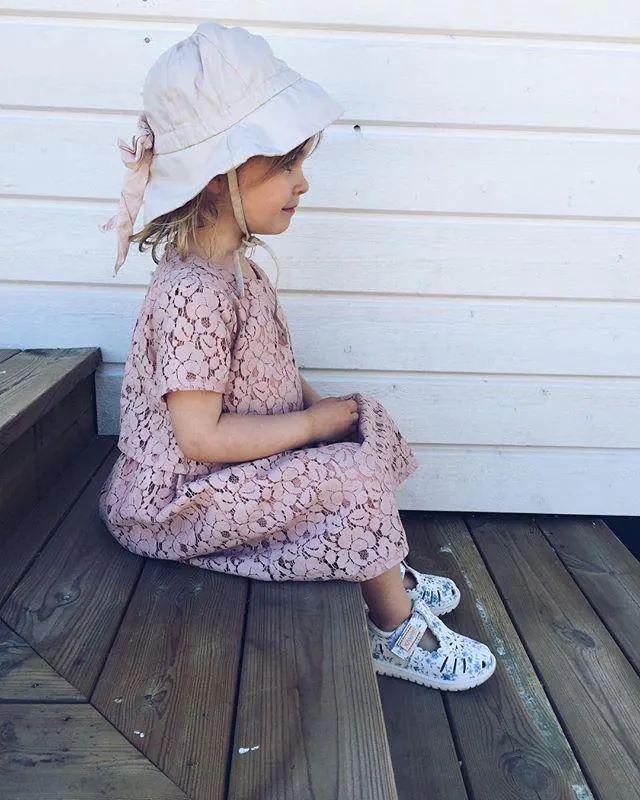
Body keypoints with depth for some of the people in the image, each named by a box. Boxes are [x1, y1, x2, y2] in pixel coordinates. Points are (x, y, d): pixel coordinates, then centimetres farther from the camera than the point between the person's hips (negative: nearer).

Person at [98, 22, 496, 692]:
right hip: (179, 498, -10)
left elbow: (266, 369, 13)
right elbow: (199, 437, -30)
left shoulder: (238, 267, 4)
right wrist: (316, 422, -21)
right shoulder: (195, 292, -28)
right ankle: (399, 634, 4)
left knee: (370, 424, 8)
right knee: (354, 481, -20)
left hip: (242, 464, 10)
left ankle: (387, 574, 22)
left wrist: (318, 404, -4)